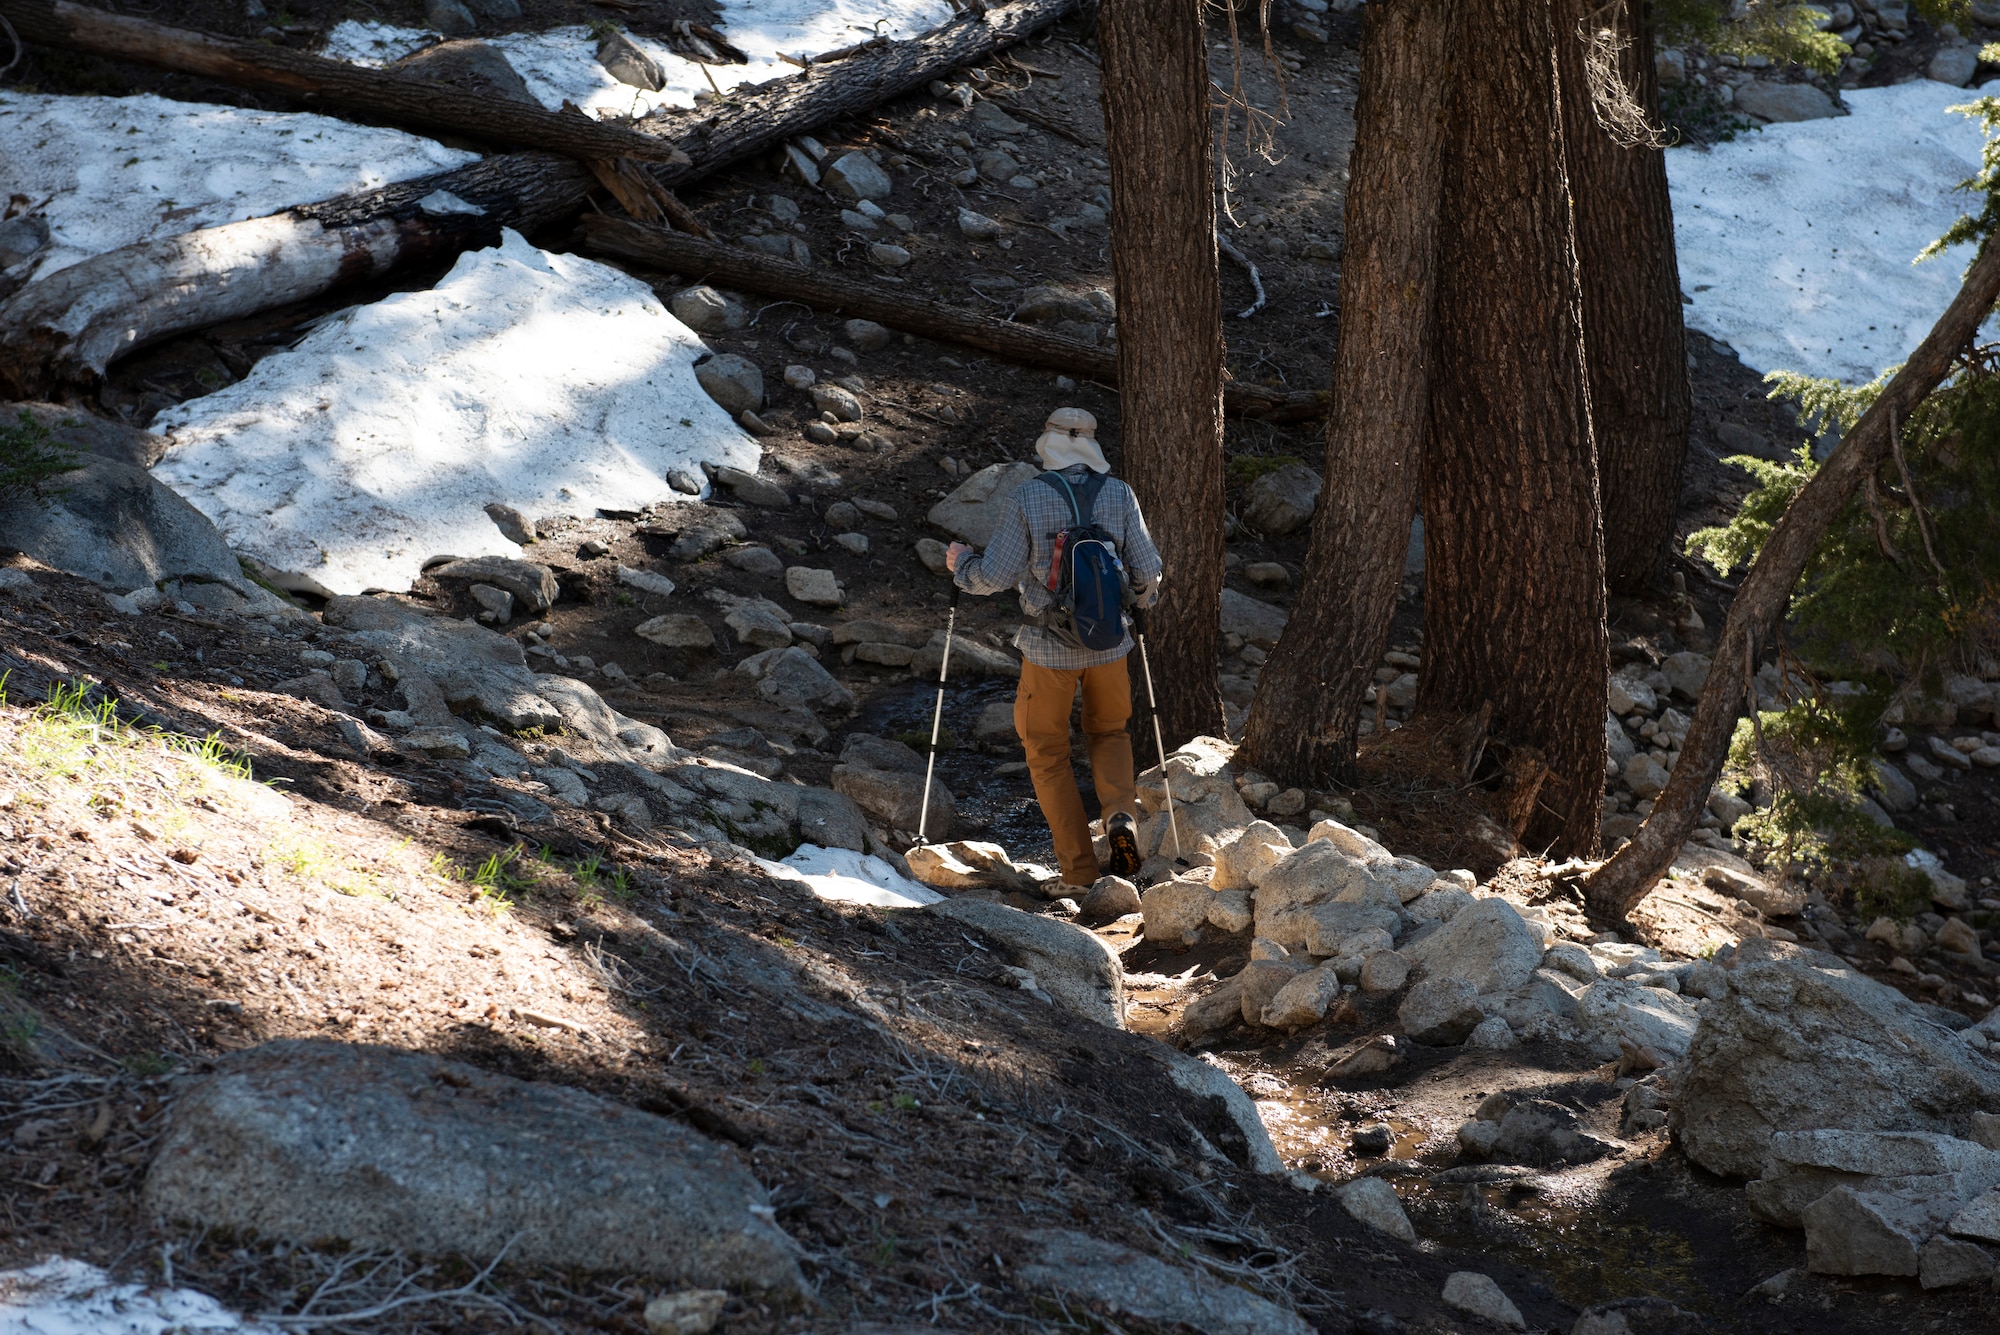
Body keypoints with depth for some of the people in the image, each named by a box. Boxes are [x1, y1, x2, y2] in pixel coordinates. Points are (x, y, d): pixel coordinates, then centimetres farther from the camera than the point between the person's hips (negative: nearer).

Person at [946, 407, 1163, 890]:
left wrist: (961, 563, 9)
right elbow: (1147, 570, -2)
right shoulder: (1119, 495, -5)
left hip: (1049, 648, -3)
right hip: (1109, 645, 3)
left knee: (1048, 753, 14)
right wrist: (1144, 597, 22)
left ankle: (1079, 871, 11)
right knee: (1108, 732, 26)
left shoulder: (1026, 499, -13)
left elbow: (994, 576, -13)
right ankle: (1120, 816, -2)